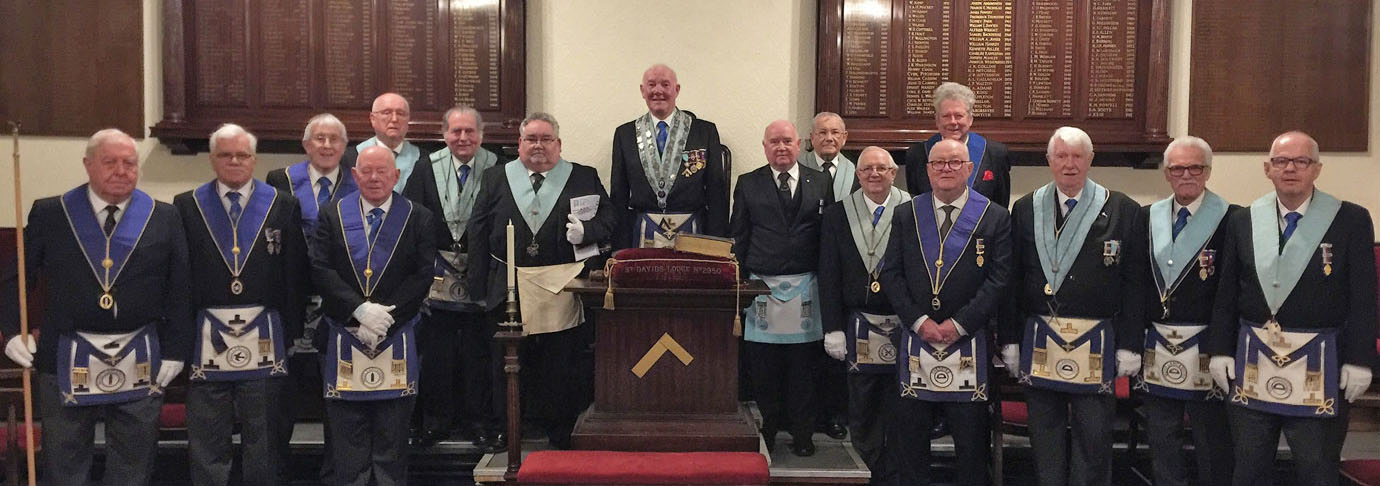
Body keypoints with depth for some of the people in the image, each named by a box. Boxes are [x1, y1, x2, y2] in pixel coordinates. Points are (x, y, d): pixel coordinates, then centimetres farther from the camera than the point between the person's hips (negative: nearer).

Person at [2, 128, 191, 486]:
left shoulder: (164, 218, 2)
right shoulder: (49, 214, 1)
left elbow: (179, 291, 3)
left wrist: (174, 351, -1)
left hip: (140, 366, 0)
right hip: (66, 362, 0)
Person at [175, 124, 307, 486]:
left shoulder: (283, 206, 4)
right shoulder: (186, 206, 4)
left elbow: (295, 275, 3)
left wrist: (291, 332, -1)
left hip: (264, 340, 0)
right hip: (205, 339, 0)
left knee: (263, 444, 10)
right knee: (207, 446, 7)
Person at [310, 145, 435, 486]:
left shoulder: (418, 218, 3)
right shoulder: (332, 217, 7)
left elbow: (423, 275, -4)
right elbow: (320, 270, -3)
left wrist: (384, 317, -13)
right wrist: (360, 310, -16)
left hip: (397, 341, -1)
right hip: (345, 339, 1)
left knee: (391, 435, 5)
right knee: (347, 434, 5)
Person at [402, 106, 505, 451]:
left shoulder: (497, 170, -1)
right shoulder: (426, 170, 5)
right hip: (438, 274, 2)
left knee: (480, 351, 5)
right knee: (435, 351, 6)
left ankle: (482, 422, 17)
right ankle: (435, 420, 20)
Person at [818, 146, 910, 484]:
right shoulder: (837, 215, 4)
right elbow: (829, 276, 2)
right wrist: (833, 329, -2)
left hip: (906, 326, -1)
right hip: (860, 326, 1)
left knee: (900, 409, 6)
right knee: (862, 410, 9)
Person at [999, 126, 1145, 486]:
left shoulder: (1122, 210, 1)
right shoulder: (1025, 210, 7)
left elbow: (1134, 284, 0)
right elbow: (1013, 281, 7)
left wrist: (1129, 346, -4)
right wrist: (1010, 340, 4)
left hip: (1097, 346, -2)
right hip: (1038, 344, 2)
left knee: (1094, 439, 5)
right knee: (1045, 437, 11)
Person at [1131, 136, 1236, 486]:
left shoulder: (1231, 219, -6)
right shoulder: (1148, 218, 8)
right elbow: (1137, 283, 8)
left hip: (1206, 349, -4)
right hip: (1157, 348, 4)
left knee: (1212, 444, 9)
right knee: (1162, 444, 13)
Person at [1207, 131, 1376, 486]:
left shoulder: (1352, 220, -2)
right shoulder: (1242, 221, 5)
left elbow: (1363, 298, -3)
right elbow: (1226, 294, 7)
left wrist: (1359, 360, -8)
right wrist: (1220, 350, 2)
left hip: (1319, 369, -2)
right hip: (1252, 363, 2)